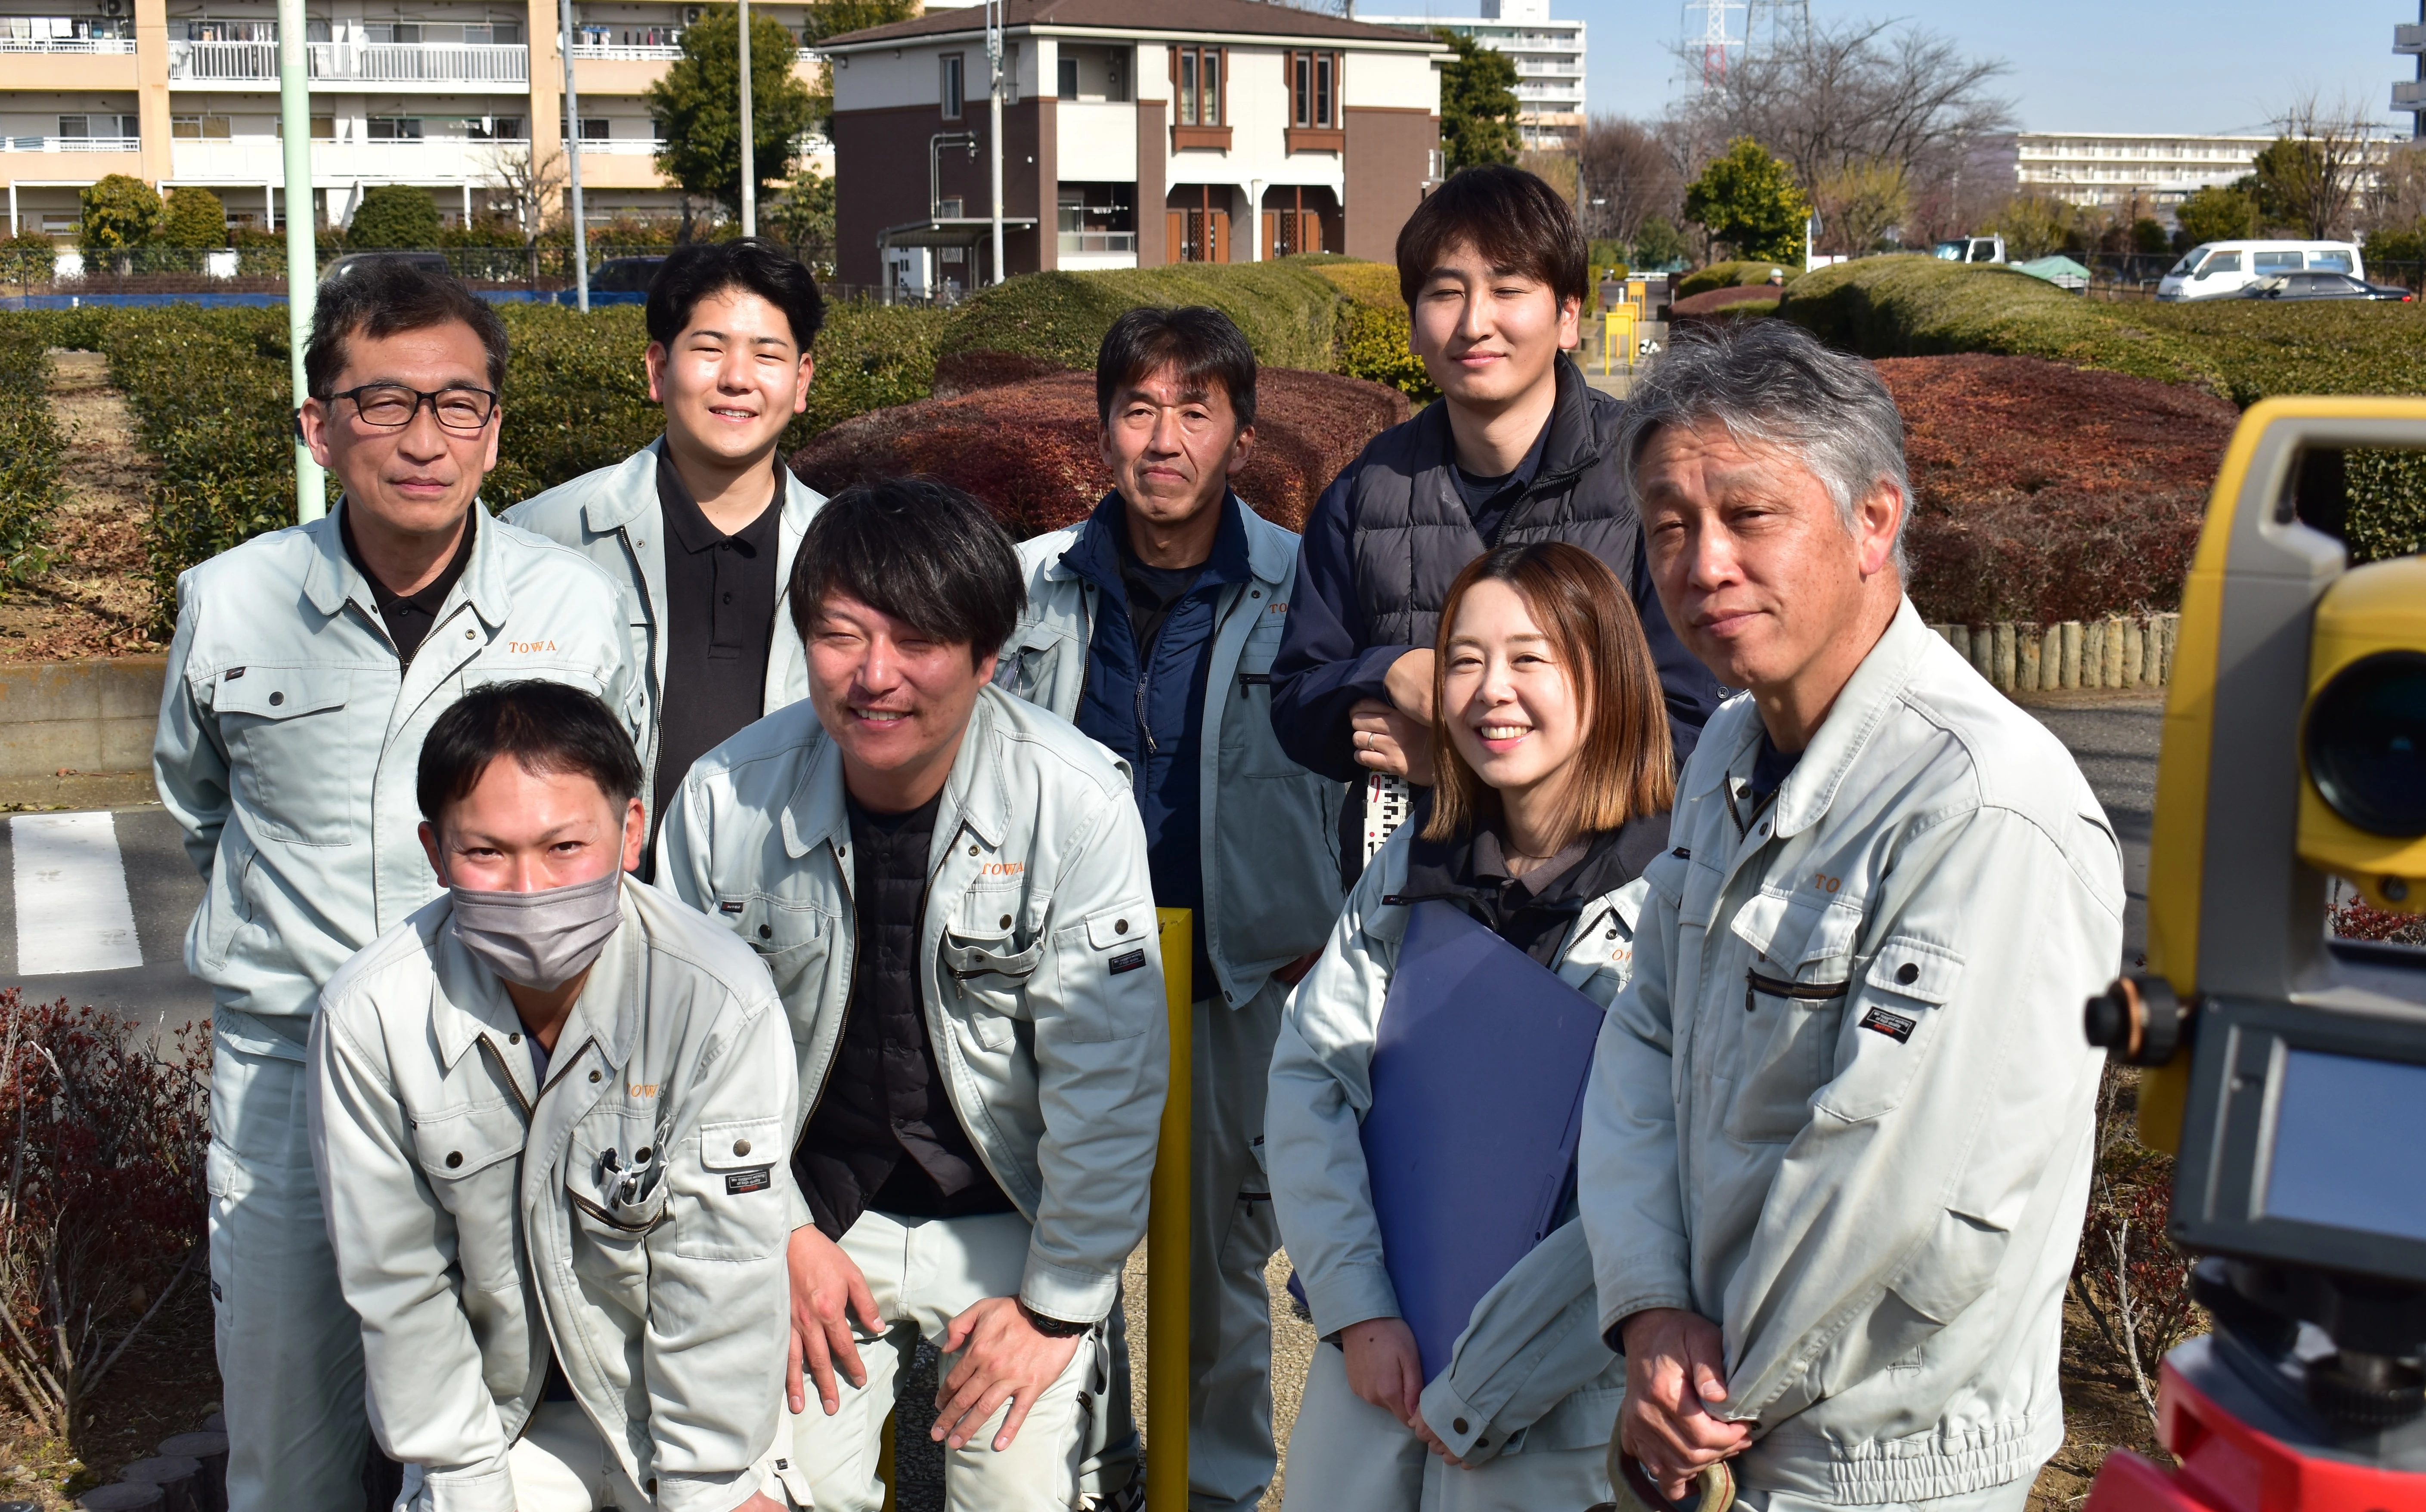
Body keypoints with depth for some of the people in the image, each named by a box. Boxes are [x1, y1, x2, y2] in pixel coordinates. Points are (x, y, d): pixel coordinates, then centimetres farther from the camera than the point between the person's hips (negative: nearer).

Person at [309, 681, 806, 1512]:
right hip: (493, 1408, 1)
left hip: (685, 1396, -1)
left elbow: (718, 1273, -16)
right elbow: (396, 1285, -8)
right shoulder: (369, 1018, -17)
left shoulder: (721, 1002, -22)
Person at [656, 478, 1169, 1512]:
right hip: (814, 1221, 2)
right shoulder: (725, 798, -11)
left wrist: (1060, 1304, -10)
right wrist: (773, 1232, -1)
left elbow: (1107, 1079, -14)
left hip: (1009, 1223, -2)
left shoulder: (1076, 804, -19)